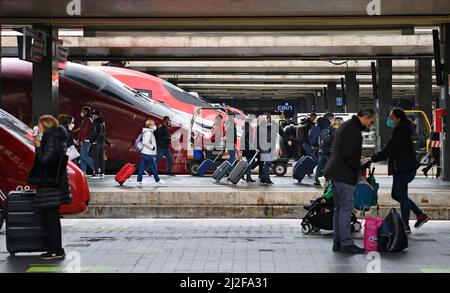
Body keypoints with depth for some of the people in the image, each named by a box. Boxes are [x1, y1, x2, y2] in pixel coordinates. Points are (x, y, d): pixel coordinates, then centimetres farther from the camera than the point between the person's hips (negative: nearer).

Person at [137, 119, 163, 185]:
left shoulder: (146, 132, 14)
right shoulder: (149, 133, -17)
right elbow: (145, 142, -26)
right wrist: (152, 147, -18)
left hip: (144, 153, 9)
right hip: (148, 154, -9)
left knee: (142, 167, 8)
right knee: (153, 167, 3)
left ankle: (139, 180, 8)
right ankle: (157, 180, 13)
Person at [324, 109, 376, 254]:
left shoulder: (345, 126, 19)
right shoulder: (353, 129, -14)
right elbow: (348, 154, -21)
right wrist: (359, 169, -7)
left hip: (335, 172, 11)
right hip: (344, 174, -11)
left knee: (339, 208, 13)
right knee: (346, 208, -8)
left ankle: (338, 242, 17)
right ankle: (346, 243, -7)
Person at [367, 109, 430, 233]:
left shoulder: (400, 132, -17)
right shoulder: (402, 131, 16)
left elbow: (387, 151, -22)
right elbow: (390, 150, 20)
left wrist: (372, 158, -16)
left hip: (404, 170, -10)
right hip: (404, 169, 10)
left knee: (401, 196, -2)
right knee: (396, 195, 16)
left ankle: (405, 226, 5)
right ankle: (420, 215, 19)